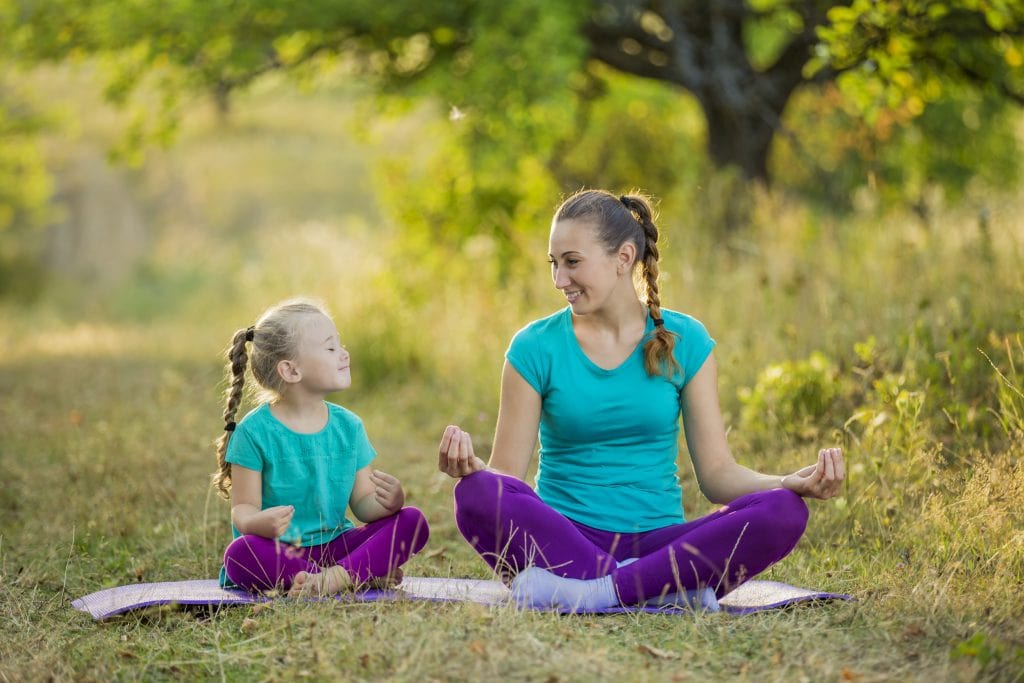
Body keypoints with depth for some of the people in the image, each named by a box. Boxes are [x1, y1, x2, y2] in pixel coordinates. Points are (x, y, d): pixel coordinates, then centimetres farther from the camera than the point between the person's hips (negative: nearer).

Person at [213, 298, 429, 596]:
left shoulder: (348, 426, 6)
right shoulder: (255, 432, -8)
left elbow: (362, 504, 7)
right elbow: (243, 509, -8)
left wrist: (387, 503, -17)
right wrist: (258, 522, -33)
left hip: (334, 545, 4)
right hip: (279, 550, -4)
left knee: (413, 521, -14)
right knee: (241, 554, -37)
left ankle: (340, 576, -34)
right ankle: (365, 573, -30)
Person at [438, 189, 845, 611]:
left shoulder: (684, 341, 7)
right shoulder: (536, 348, 3)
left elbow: (716, 473, 5)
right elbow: (507, 474, -1)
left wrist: (794, 482, -14)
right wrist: (468, 464, -24)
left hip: (657, 540, 1)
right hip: (565, 538, -1)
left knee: (784, 511, -25)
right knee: (478, 493, -33)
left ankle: (596, 591, -27)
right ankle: (668, 586, -30)